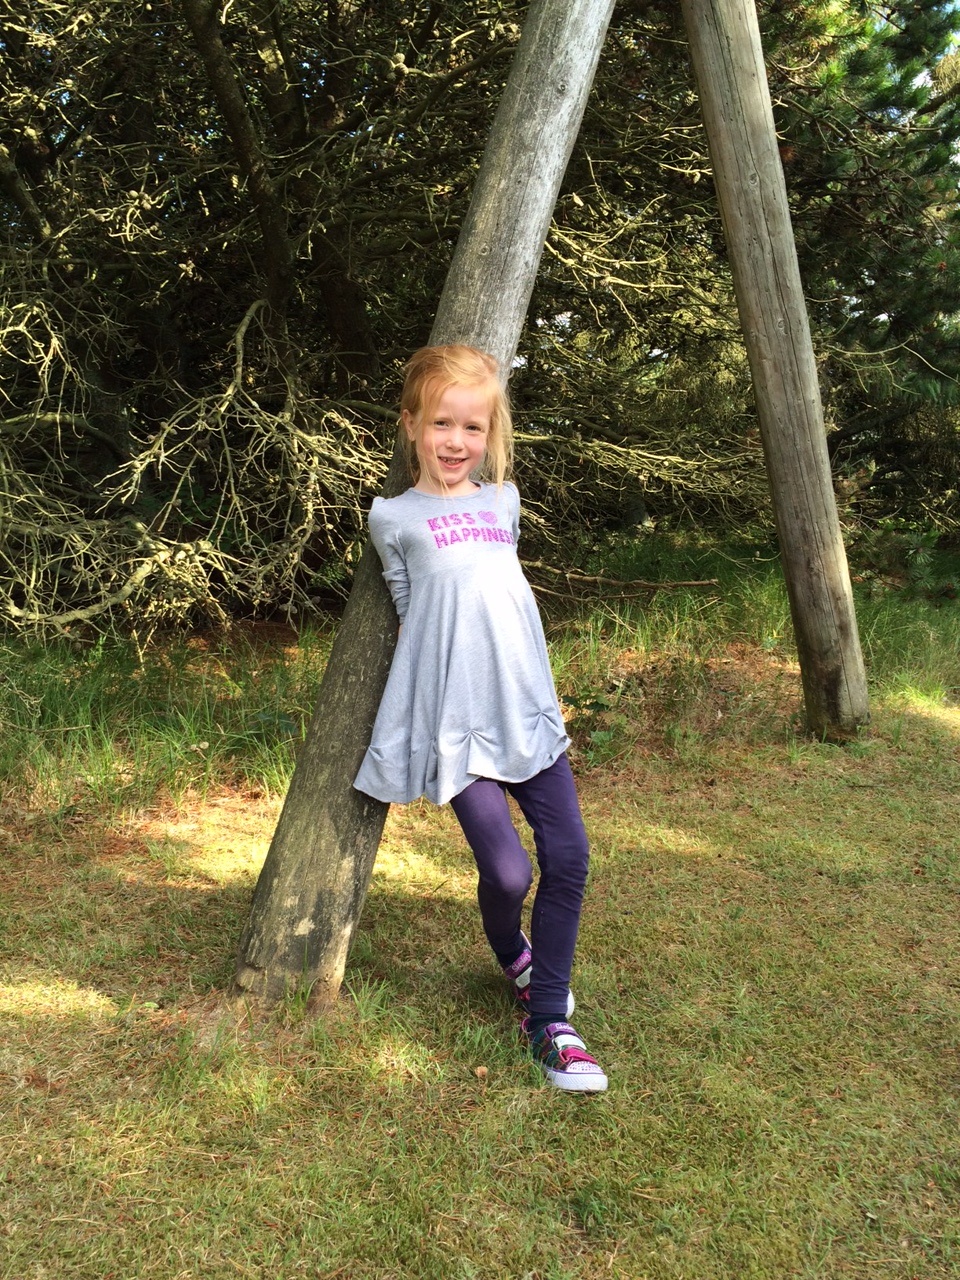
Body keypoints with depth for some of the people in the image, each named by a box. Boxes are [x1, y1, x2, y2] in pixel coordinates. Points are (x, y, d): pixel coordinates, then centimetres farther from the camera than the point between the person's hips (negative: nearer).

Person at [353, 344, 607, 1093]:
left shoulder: (504, 501, 14)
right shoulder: (394, 517, 2)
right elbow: (410, 611, 8)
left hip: (528, 712, 5)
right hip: (454, 723, -4)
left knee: (569, 856, -4)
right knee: (507, 872, -9)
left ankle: (550, 1020, 10)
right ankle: (513, 957, 27)